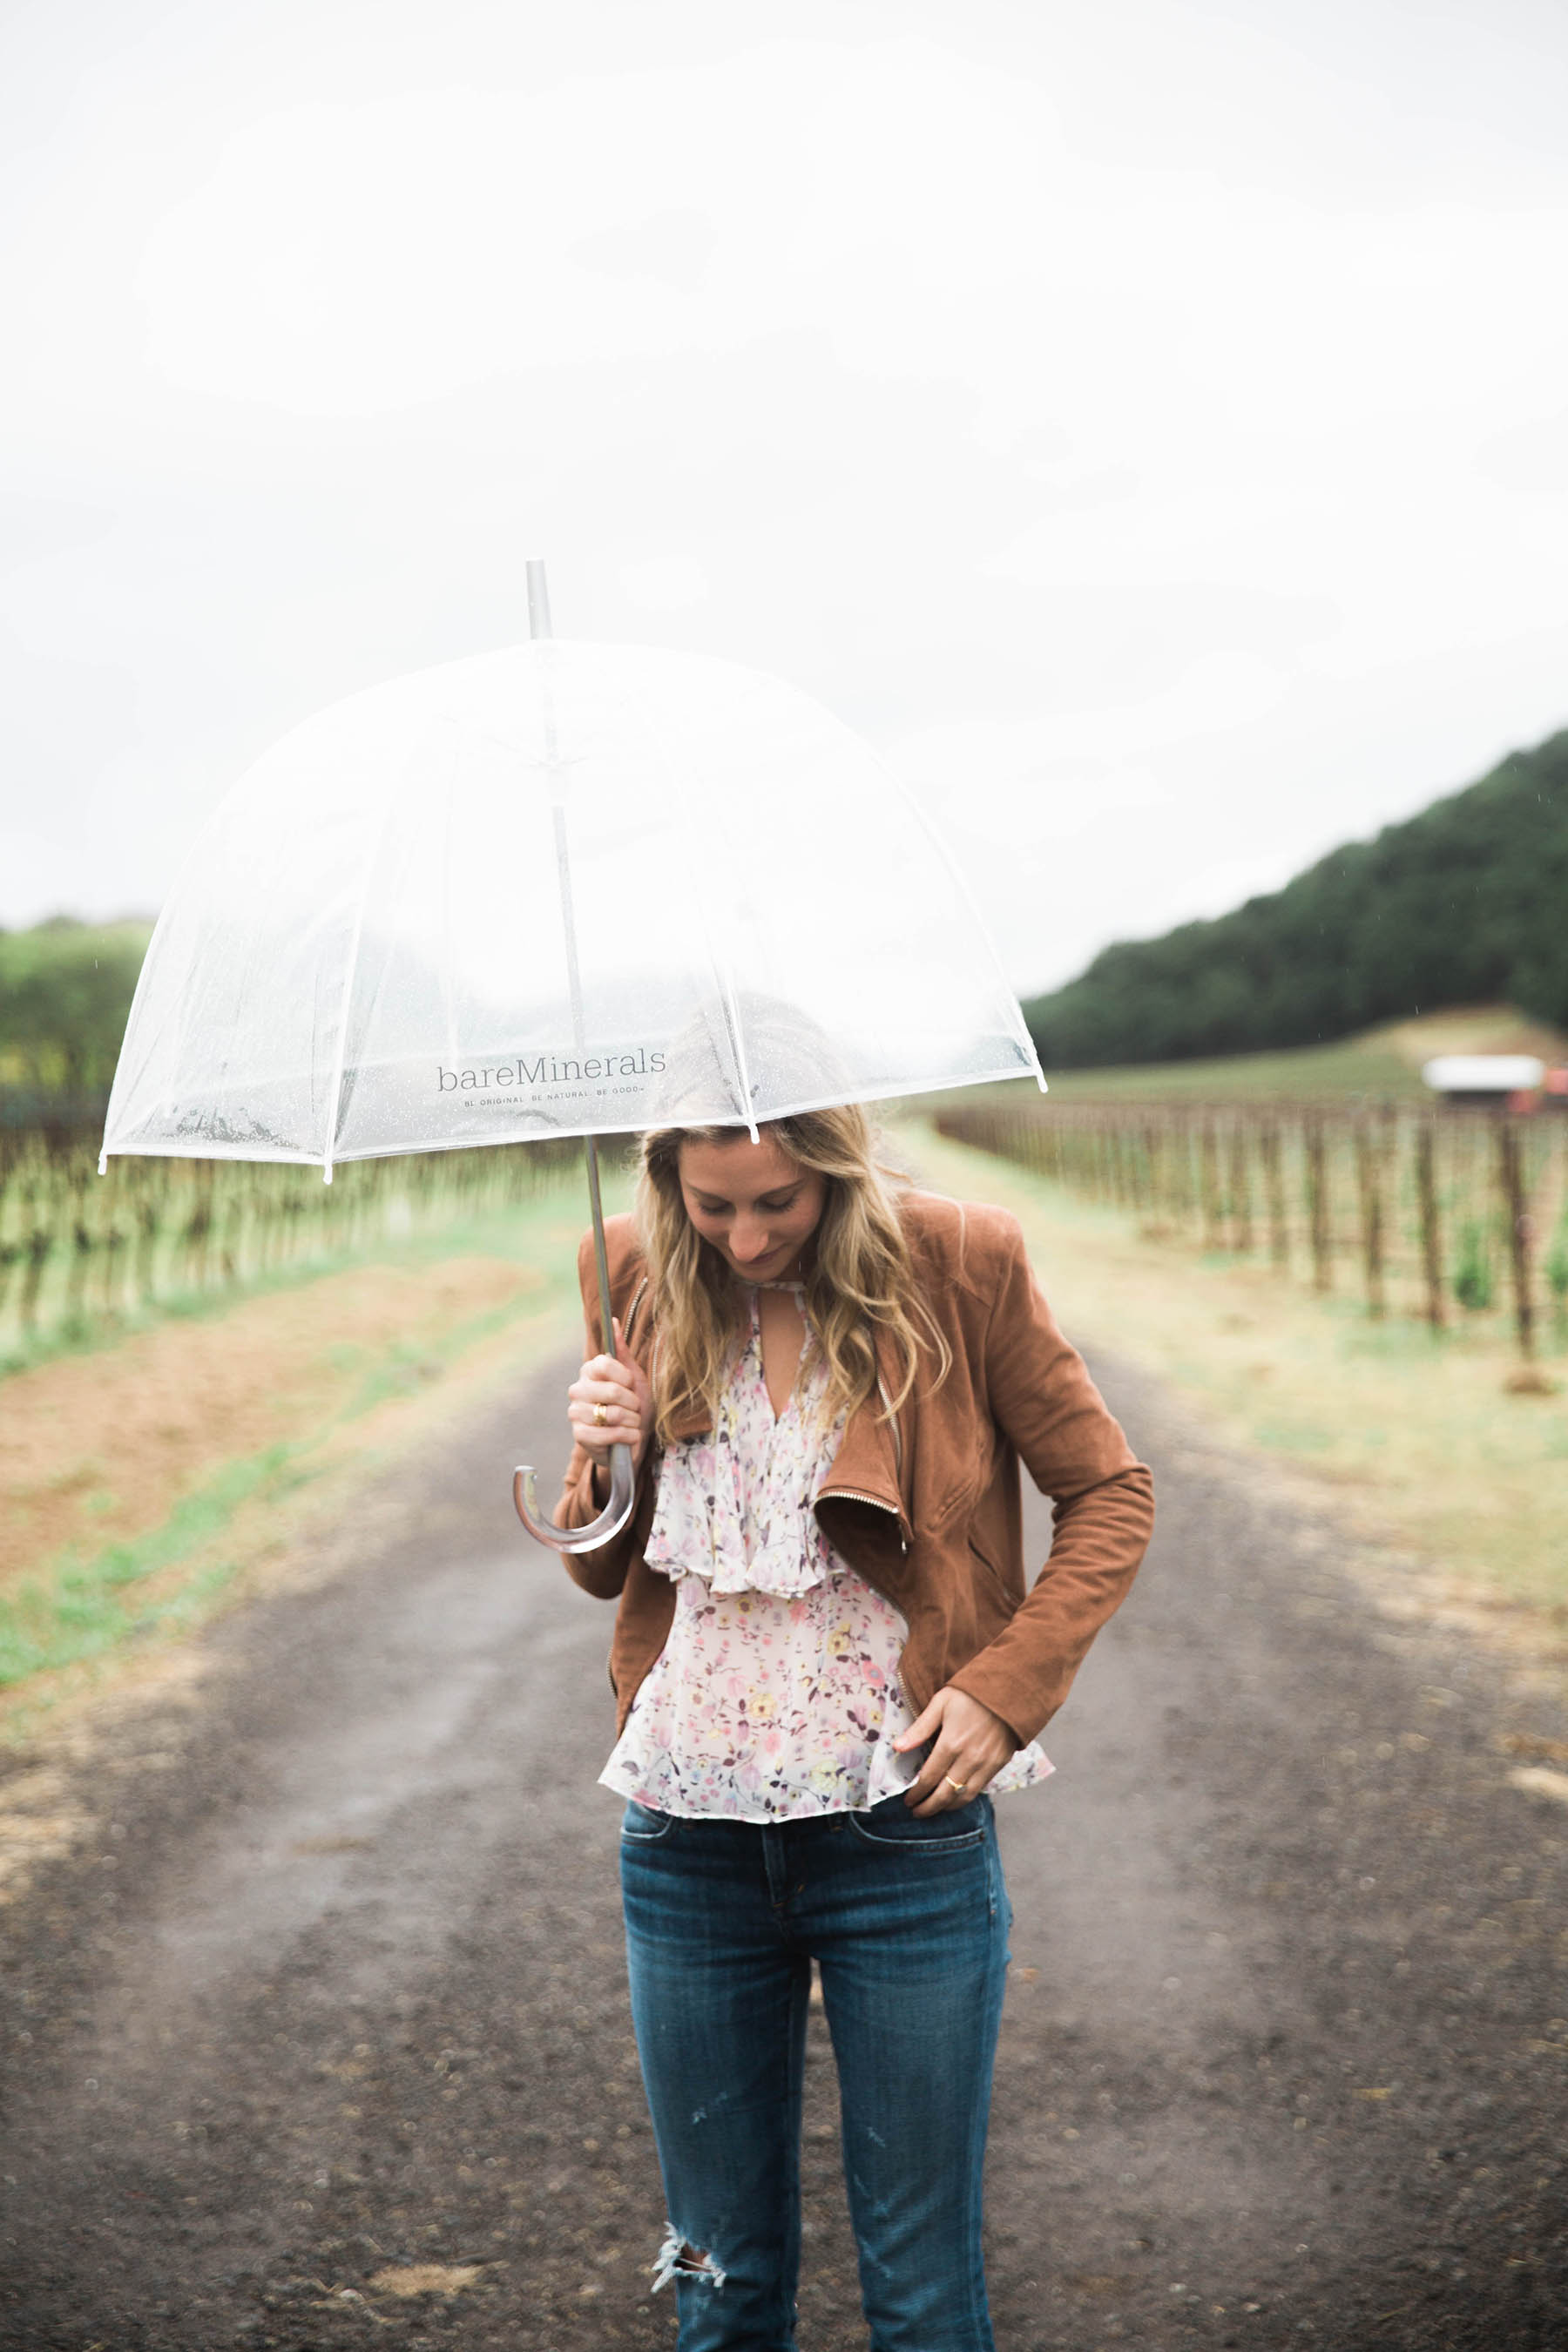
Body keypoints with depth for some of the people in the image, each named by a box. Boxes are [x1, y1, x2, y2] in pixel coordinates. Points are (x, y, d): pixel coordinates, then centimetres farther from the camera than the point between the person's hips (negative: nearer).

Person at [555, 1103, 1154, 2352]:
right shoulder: (637, 1280, 0)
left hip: (901, 1820, -3)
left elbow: (1111, 1492, 0)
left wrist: (1007, 1686, -11)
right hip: (687, 1829, 3)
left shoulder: (955, 1264, -9)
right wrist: (600, 1460, -12)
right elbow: (605, 1570, 9)